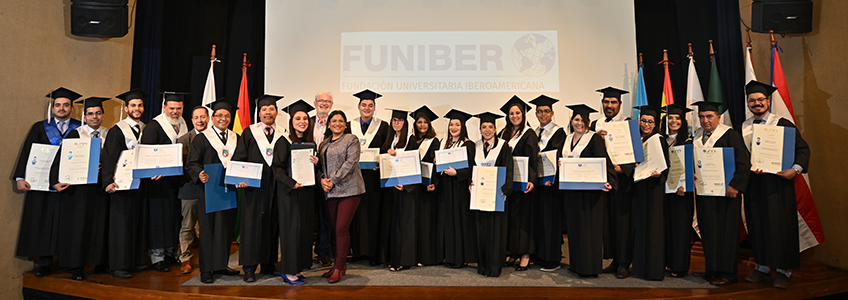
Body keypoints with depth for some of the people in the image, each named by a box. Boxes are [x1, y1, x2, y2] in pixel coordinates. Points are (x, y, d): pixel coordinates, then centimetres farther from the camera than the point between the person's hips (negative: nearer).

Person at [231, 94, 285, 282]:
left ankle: (268, 263, 20)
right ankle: (249, 268, 8)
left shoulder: (283, 134, 9)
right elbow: (239, 159, 1)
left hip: (275, 188, 2)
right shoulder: (249, 133, 5)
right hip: (254, 186, -2)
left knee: (272, 224, 7)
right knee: (252, 225, 0)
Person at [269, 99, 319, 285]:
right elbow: (277, 167, -11)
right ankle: (288, 271, 9)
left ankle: (297, 267, 19)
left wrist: (316, 163, -5)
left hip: (307, 191, 6)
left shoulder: (310, 144, 10)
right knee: (291, 228, -2)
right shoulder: (283, 142, -6)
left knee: (305, 228, 8)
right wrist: (292, 183, -21)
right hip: (289, 192, -6)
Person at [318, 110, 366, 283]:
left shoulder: (351, 140, 0)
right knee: (335, 229, 7)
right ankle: (340, 264, 19)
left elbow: (350, 162, -10)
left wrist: (333, 180, -13)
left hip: (348, 189, -6)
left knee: (341, 228, -9)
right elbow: (319, 163, 18)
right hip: (331, 191, 6)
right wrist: (322, 179, -2)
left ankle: (339, 267, 1)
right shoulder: (324, 143, 19)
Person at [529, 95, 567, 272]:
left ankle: (553, 260, 5)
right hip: (537, 181, 7)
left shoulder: (558, 132, -5)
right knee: (539, 216, 10)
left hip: (551, 181, -6)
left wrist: (552, 178, -25)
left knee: (551, 217, -3)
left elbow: (558, 157, -14)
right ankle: (540, 255, 20)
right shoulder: (534, 133, 15)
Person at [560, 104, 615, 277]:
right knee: (574, 225, 11)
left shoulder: (595, 138, -6)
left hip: (589, 188, -6)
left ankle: (590, 266, 7)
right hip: (571, 188, 6)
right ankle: (577, 263, 22)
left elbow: (603, 162, -14)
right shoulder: (568, 139, 13)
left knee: (588, 226, -3)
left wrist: (607, 181, -28)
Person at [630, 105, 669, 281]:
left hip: (653, 187, -5)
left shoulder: (659, 140, -4)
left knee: (652, 226, -2)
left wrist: (658, 174, -26)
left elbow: (665, 165, -9)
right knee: (638, 225, 9)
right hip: (637, 186, 5)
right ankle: (639, 266, 19)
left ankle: (653, 269, 6)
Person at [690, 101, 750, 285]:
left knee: (725, 230, 0)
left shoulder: (730, 135, -7)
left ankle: (727, 272, 10)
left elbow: (743, 162, -13)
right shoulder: (696, 137, 11)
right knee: (707, 229, 10)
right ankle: (712, 269, 21)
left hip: (725, 191, -6)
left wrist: (734, 185, -20)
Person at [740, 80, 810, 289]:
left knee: (779, 224, -1)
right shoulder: (743, 128, 10)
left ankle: (783, 271, 11)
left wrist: (795, 169, -16)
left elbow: (802, 148, -2)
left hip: (777, 182, -3)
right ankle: (763, 268, 17)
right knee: (757, 225, 7)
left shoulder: (782, 124, -1)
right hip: (753, 183, 4)